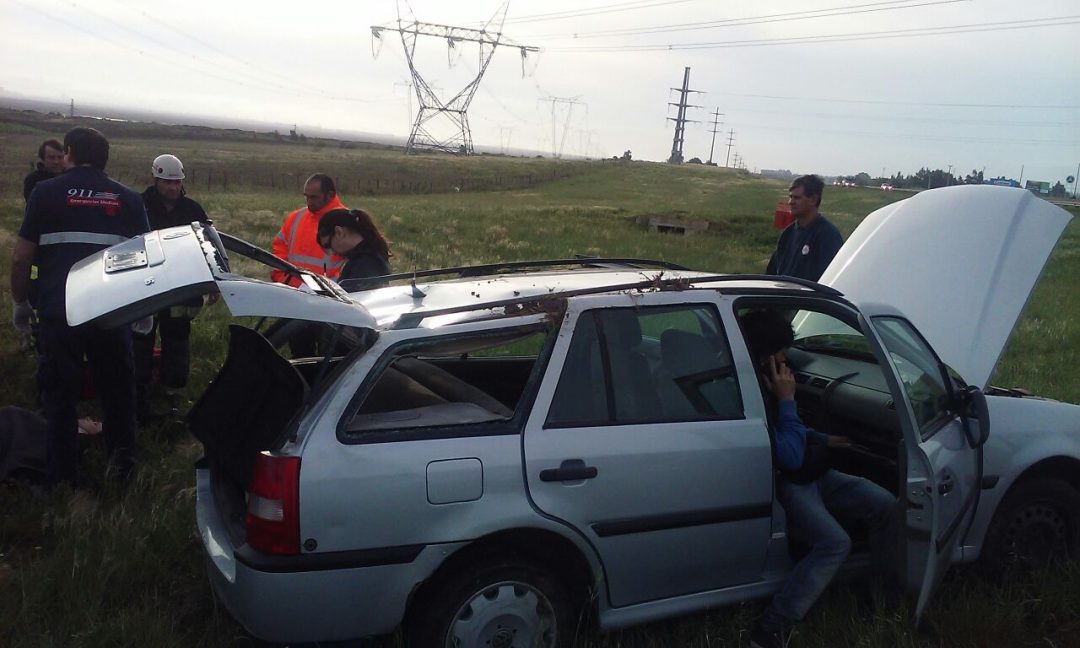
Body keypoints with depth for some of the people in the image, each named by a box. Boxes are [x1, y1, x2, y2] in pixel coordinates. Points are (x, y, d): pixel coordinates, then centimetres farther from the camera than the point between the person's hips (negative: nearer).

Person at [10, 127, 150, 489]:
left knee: (59, 393, 8)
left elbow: (21, 257, 0)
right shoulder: (129, 199, 9)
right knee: (117, 389, 17)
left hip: (58, 311, -1)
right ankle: (122, 460, 13)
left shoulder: (46, 192, 3)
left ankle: (63, 478, 12)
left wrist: (20, 303, 14)